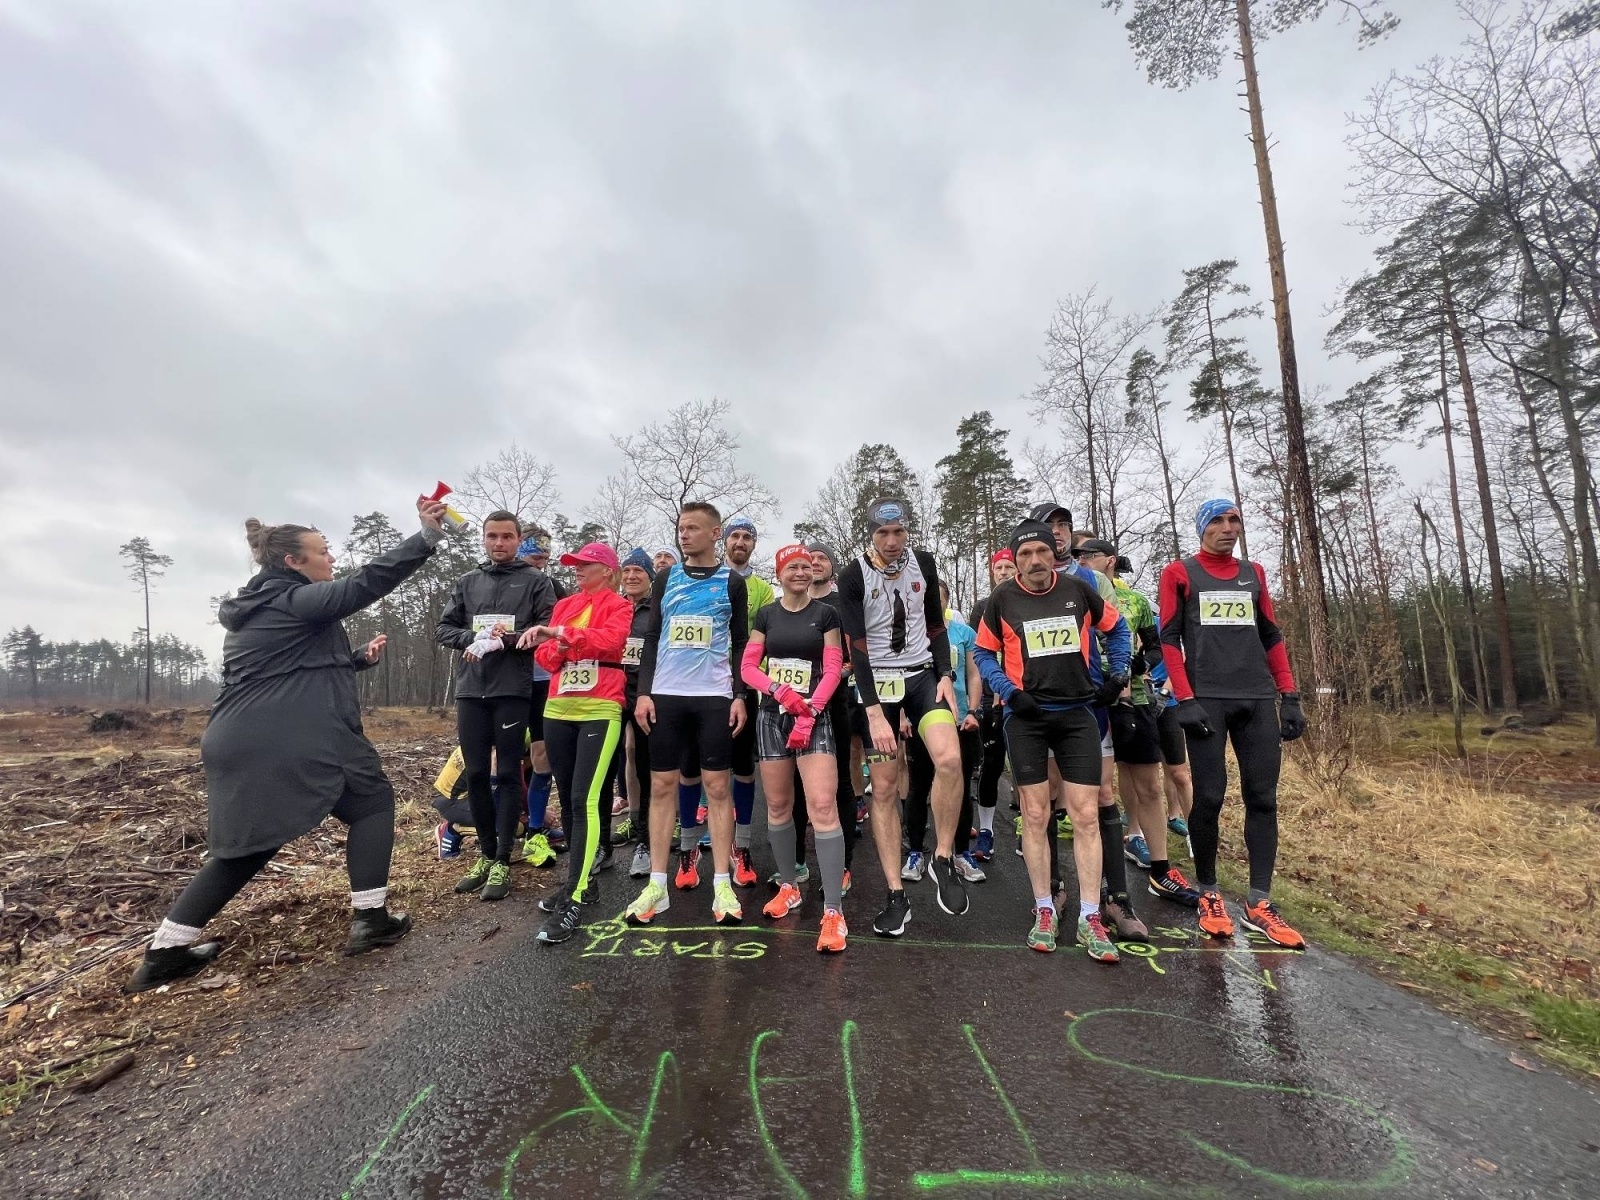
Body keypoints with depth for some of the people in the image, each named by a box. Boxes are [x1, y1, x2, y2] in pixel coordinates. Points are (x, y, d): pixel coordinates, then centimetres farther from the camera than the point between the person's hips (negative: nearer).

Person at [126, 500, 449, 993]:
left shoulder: (254, 609, 19)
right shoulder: (294, 600, -9)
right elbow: (368, 582, -21)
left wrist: (360, 659, 19)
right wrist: (428, 533, -24)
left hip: (240, 741, 9)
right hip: (293, 743, -9)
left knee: (248, 844, 20)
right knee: (372, 801, 7)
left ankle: (164, 952, 22)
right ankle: (369, 919, 6)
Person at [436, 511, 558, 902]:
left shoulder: (536, 581, 4)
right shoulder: (467, 582, 15)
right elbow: (443, 628, 11)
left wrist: (511, 637, -19)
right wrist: (473, 638, -8)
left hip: (513, 690, -4)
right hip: (470, 689, 4)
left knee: (507, 774, 1)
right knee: (476, 774, 9)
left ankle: (503, 861, 8)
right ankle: (486, 854, 23)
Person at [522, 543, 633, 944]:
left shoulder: (618, 606, 0)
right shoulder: (563, 605, 17)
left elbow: (609, 640, -19)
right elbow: (543, 656, 13)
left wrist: (560, 633, -25)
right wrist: (556, 647, -8)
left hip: (600, 711, -6)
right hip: (558, 710, 7)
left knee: (585, 801, -12)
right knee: (567, 800, 11)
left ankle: (574, 903, -9)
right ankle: (582, 880, 25)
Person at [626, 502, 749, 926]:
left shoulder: (732, 582, 5)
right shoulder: (665, 579, 10)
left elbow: (741, 644, 4)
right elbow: (651, 640, 9)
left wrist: (740, 696, -4)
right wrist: (643, 692, 1)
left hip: (715, 697, -2)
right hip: (666, 695, 2)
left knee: (718, 787, 1)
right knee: (661, 785, 4)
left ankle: (722, 886, 9)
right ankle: (657, 885, 13)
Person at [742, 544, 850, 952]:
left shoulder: (826, 613, 3)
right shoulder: (766, 614, 8)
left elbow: (833, 670, -2)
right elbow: (748, 667, 4)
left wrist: (810, 712, -13)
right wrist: (782, 692, -13)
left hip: (814, 715, -3)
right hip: (772, 714, 3)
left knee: (823, 805, -14)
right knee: (777, 805, 10)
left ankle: (833, 911, -10)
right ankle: (788, 887, 29)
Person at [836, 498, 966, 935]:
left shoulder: (923, 563, 1)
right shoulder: (852, 576, -11)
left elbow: (936, 623, 11)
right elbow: (857, 648, -15)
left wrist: (945, 676, -1)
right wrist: (875, 713, -21)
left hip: (924, 674, 3)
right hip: (877, 682, -2)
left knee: (949, 759, -23)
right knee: (884, 789, 0)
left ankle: (943, 860, -1)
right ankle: (896, 896, 11)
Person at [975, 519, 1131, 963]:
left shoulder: (1077, 589, 2)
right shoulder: (1003, 599, -2)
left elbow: (1115, 628, 17)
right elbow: (984, 652, 5)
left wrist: (1117, 674, 7)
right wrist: (1009, 692, -8)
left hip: (1077, 713, 1)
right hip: (1027, 716, -1)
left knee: (1086, 816, 0)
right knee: (1035, 816, 4)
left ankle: (1090, 920, 11)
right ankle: (1044, 912, 17)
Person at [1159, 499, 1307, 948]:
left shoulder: (1253, 573, 17)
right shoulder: (1180, 573, 4)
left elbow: (1272, 638, 18)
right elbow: (1169, 639, -2)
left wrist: (1290, 696, 9)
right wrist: (1185, 699, -11)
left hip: (1259, 699, 5)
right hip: (1206, 700, -4)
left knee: (1262, 798, 2)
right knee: (1209, 797, -3)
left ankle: (1259, 903, 11)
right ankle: (1208, 894, 13)